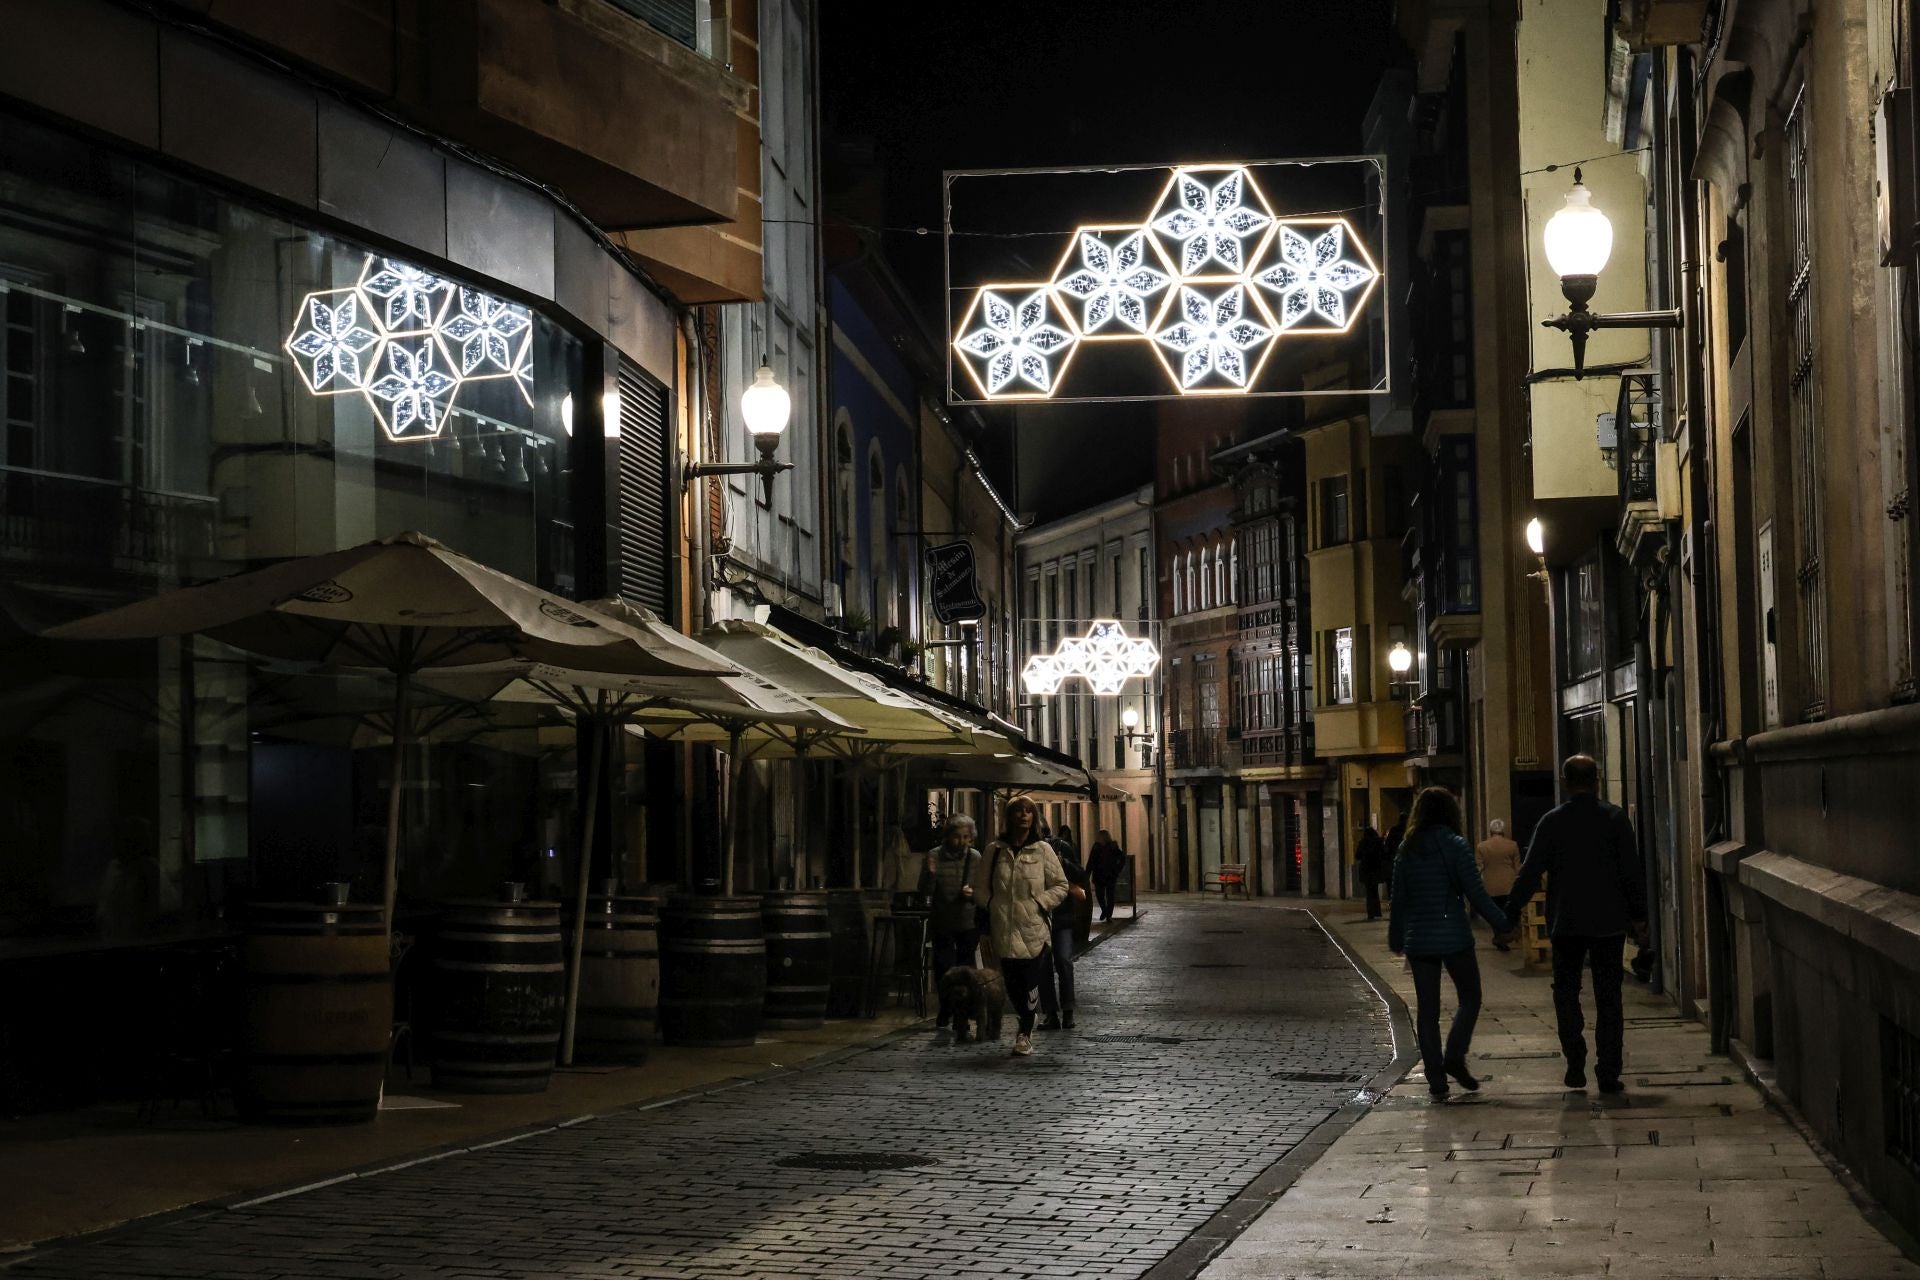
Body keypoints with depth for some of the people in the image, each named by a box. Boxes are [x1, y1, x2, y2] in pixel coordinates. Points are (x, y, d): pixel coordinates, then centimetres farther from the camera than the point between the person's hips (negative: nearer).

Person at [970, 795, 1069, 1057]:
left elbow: (1060, 885, 6)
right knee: (1012, 983, 4)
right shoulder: (994, 850, 5)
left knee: (1030, 983, -3)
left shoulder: (1042, 850, 1)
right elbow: (980, 886, 14)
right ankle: (1026, 1025, 26)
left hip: (1032, 930, -1)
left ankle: (1025, 1033, 12)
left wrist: (1040, 903, -6)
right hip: (1003, 929, 2)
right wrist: (990, 906, 1)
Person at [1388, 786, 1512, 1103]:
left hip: (1418, 940, 4)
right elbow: (1475, 893, -9)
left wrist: (1396, 939, 17)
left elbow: (1398, 898, 8)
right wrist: (1502, 923, 1)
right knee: (1469, 998, 12)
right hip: (1454, 936, -4)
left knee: (1426, 1009, 7)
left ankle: (1436, 1082, 6)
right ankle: (1455, 1057, -7)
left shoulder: (1407, 849, 5)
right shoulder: (1455, 845, -7)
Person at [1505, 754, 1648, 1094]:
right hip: (1609, 922, 0)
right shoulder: (1616, 818, -3)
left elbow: (1530, 872, -2)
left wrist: (1511, 912, 6)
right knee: (1608, 997, 5)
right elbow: (1632, 871, -3)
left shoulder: (1551, 822, -2)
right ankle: (1608, 1073, 2)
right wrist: (1638, 914, 4)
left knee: (1566, 991, 13)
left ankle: (1575, 1063, 2)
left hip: (1565, 923, 0)